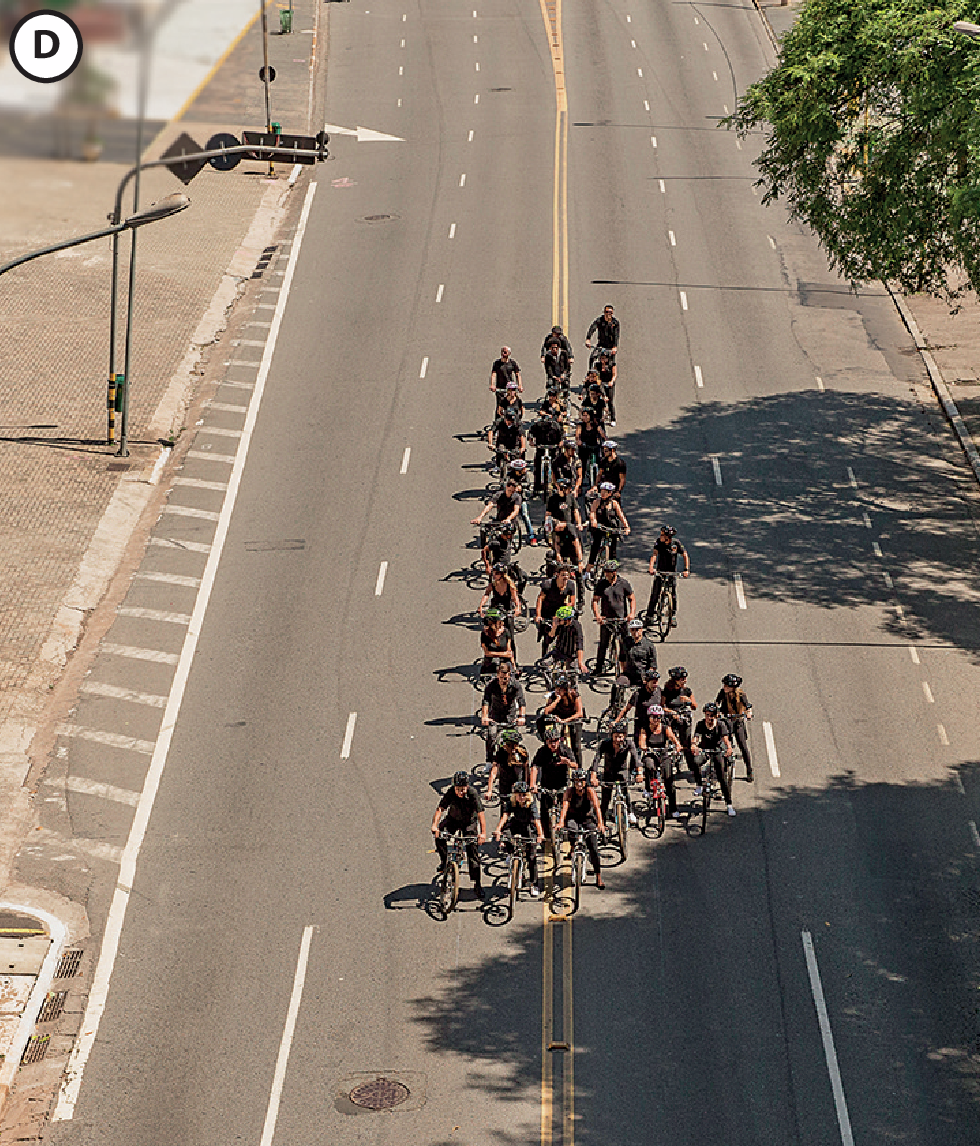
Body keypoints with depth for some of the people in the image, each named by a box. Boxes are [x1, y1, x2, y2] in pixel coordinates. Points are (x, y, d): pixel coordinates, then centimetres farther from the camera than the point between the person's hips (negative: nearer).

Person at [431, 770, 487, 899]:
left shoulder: (473, 793, -30)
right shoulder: (450, 793, -25)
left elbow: (480, 814, -34)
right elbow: (440, 809, -28)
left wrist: (483, 833, -45)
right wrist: (434, 825, -45)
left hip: (469, 822, -2)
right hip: (453, 819, 2)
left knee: (473, 852, -8)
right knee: (439, 834, -25)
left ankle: (477, 884, 2)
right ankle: (444, 862, -3)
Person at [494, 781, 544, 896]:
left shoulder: (531, 803, -28)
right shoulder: (511, 802, -22)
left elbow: (537, 820, -40)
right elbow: (505, 816, -36)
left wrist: (540, 834, -56)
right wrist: (498, 830, -52)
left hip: (530, 828, -3)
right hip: (517, 825, 3)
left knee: (532, 857, -6)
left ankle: (533, 885, 3)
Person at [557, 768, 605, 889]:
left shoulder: (590, 791, -21)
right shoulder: (569, 791, -18)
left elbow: (597, 807, -33)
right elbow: (564, 806, -31)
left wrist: (600, 823, -49)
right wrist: (561, 822, -48)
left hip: (588, 818, -1)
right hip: (573, 818, 1)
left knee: (593, 846, -14)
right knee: (571, 828, -34)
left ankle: (598, 877, -4)